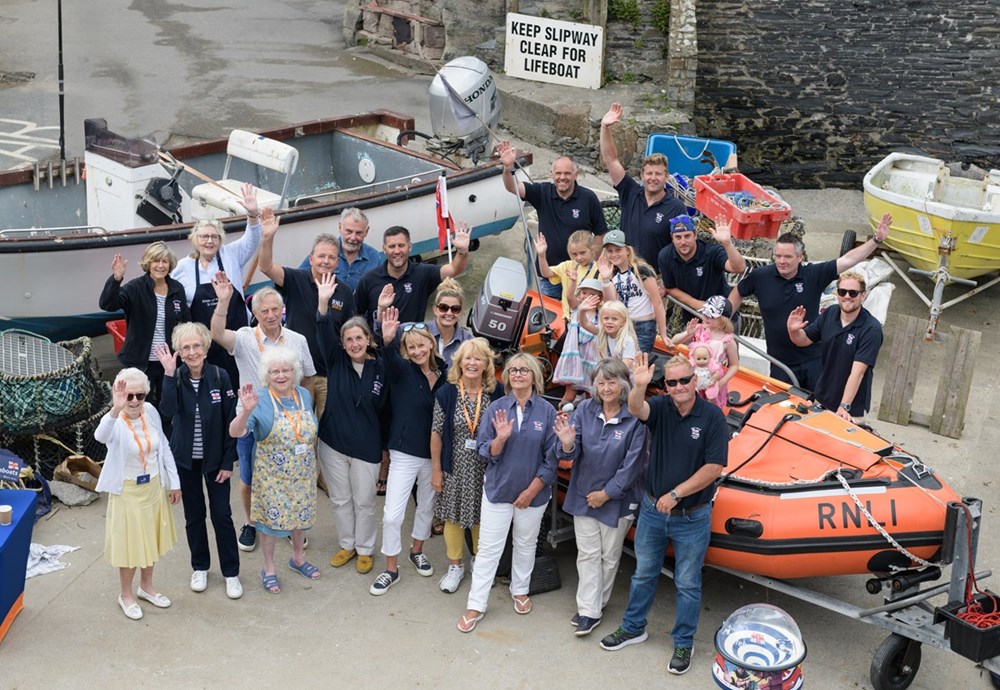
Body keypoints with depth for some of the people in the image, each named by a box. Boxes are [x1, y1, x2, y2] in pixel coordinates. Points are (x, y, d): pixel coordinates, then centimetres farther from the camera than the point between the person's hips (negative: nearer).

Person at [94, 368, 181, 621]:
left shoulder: (150, 412, -9)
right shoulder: (115, 421, -25)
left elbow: (164, 447, 3)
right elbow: (101, 436, -50)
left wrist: (174, 482, 5)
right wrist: (116, 410, -67)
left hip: (154, 487, 5)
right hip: (127, 491, -5)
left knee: (151, 540, 20)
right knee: (130, 543, 9)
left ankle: (146, 586, 42)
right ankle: (126, 595, 31)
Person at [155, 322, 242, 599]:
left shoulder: (219, 376, -13)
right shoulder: (176, 377, -10)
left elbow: (230, 421, -8)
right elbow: (168, 411, -29)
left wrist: (228, 462, -8)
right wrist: (168, 373, -34)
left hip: (215, 458, -1)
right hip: (185, 459, 1)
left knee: (222, 515, 2)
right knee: (194, 514, 13)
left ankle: (231, 573, 16)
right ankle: (200, 567, 31)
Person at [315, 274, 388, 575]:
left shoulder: (380, 367, -9)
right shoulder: (336, 361, -5)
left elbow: (384, 407, -3)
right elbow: (324, 333, -22)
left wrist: (386, 444, 0)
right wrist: (323, 302, -39)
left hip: (366, 446, -2)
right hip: (333, 442, 2)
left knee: (364, 501, 10)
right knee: (340, 499, 15)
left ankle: (365, 549, 29)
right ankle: (346, 545, 34)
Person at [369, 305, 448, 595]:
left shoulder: (445, 373, -3)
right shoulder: (403, 370, -10)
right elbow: (391, 361, -34)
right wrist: (387, 340, -56)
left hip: (435, 453, 3)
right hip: (404, 453, -3)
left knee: (427, 506, 20)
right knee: (392, 515, -4)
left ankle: (417, 551, 44)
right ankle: (391, 569, 15)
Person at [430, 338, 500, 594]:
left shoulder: (495, 394, -7)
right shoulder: (446, 393, -9)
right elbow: (437, 433, -4)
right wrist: (436, 469, -3)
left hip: (485, 469, 0)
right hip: (455, 468, 0)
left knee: (482, 516, 13)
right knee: (453, 515, 11)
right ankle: (455, 566, 29)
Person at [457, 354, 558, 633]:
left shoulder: (547, 411, -8)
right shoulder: (496, 408, -6)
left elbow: (552, 457, -5)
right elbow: (485, 452, -5)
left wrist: (532, 490, -7)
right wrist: (500, 438, -25)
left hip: (533, 492, 0)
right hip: (498, 489, 0)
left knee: (525, 544, 17)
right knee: (488, 548, 3)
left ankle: (520, 590, 39)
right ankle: (475, 606, 11)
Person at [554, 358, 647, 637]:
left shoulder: (635, 418, -17)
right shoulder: (585, 410, -6)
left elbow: (633, 463, -15)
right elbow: (572, 454, -6)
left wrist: (606, 493, -12)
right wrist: (568, 444, -30)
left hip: (617, 498, -3)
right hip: (583, 495, 3)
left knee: (609, 556, 13)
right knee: (587, 554, 6)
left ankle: (598, 602, 31)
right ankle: (589, 611, 12)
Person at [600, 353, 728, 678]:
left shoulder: (712, 416, -12)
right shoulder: (660, 407, -6)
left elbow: (714, 467, -16)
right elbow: (636, 409, -29)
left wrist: (676, 494, -17)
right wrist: (639, 386, -50)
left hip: (692, 517, -3)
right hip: (652, 510, 3)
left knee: (687, 584, 10)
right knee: (643, 574, 19)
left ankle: (683, 643, 26)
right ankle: (633, 627, 38)